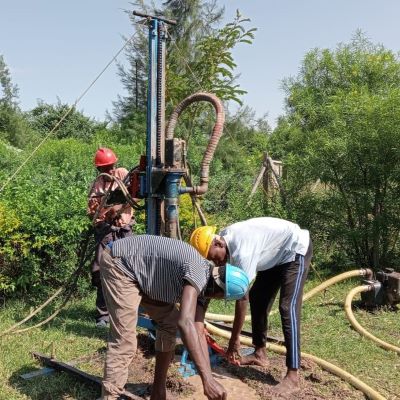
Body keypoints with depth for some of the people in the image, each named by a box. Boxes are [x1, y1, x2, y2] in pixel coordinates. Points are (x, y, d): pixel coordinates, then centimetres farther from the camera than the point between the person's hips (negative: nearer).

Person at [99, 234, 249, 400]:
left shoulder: (205, 285, -1)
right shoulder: (198, 272, -30)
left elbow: (199, 332, -1)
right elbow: (185, 323, -43)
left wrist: (209, 379, -4)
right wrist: (207, 379, -42)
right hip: (119, 263, -9)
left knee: (169, 322, 10)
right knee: (124, 341, -17)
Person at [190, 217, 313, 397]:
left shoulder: (242, 251, -34)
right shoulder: (226, 239, -7)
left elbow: (242, 298, -28)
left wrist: (234, 340, -19)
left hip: (296, 250, -9)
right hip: (277, 254, 9)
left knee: (287, 308, -17)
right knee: (257, 299, 9)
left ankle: (292, 377, -15)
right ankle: (260, 353, 22)